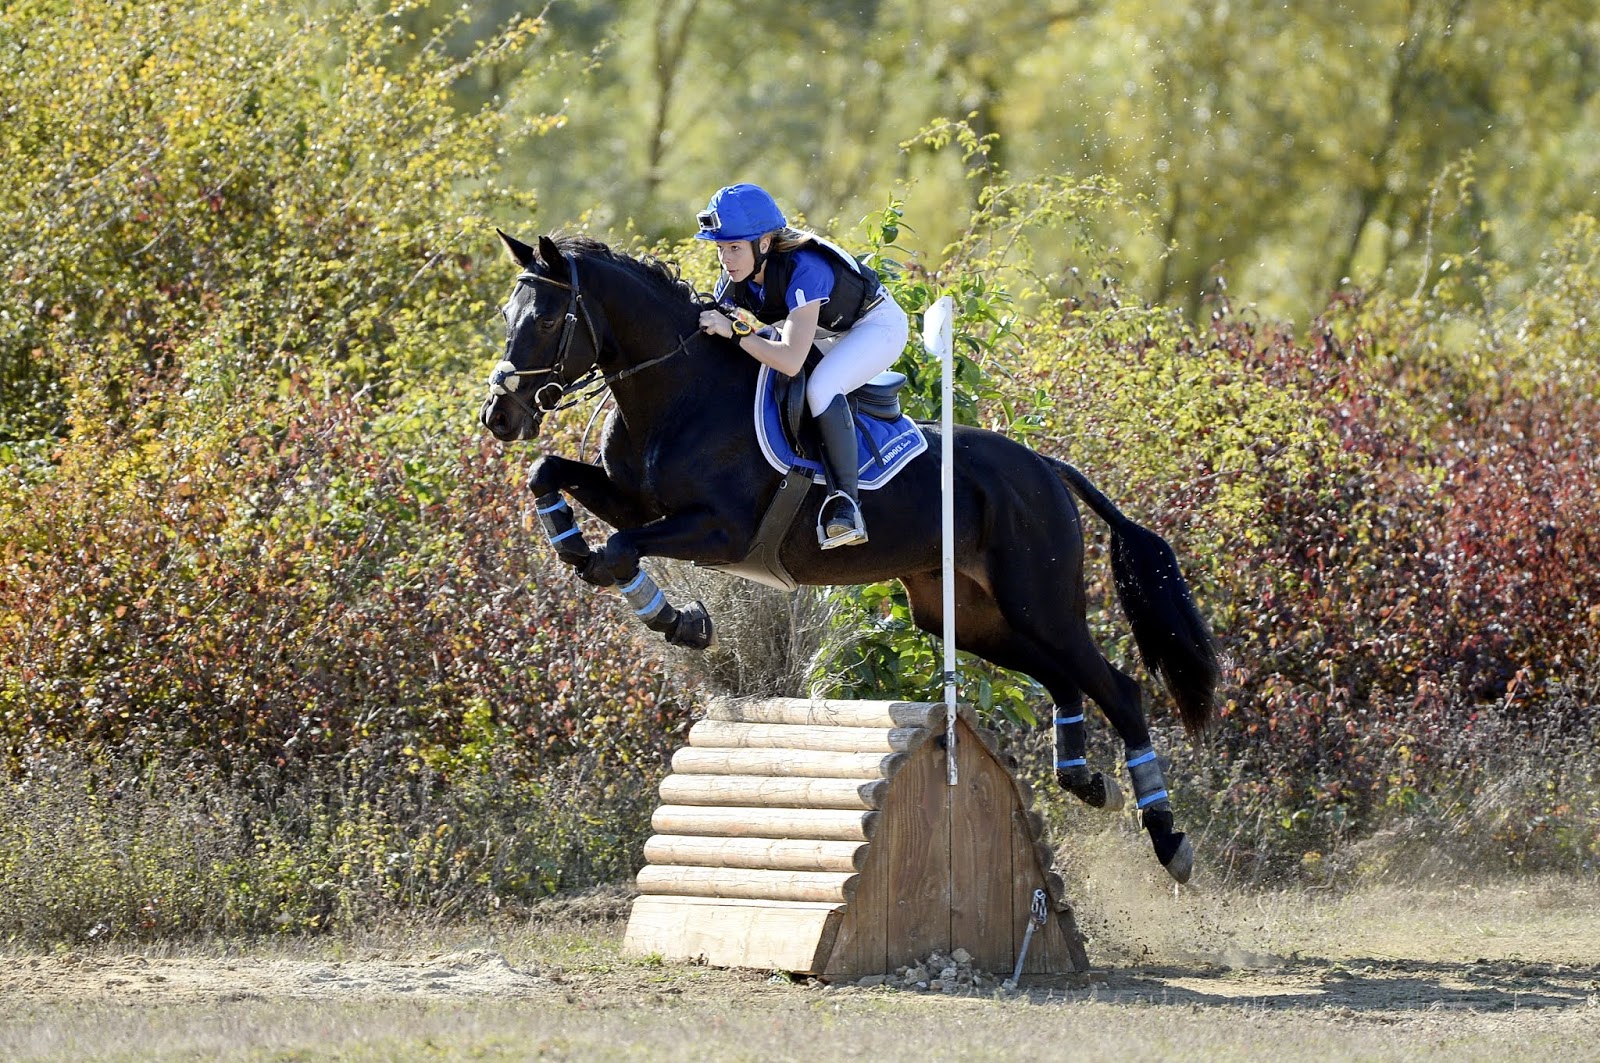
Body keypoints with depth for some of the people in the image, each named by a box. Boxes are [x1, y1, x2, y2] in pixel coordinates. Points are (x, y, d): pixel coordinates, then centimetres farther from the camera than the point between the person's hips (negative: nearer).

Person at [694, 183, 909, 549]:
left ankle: (846, 502, -28)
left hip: (878, 325, -9)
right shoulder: (735, 279, -16)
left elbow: (791, 361, -47)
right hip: (825, 332, 9)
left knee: (820, 387, -34)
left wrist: (735, 331, -46)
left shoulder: (803, 271, -39)